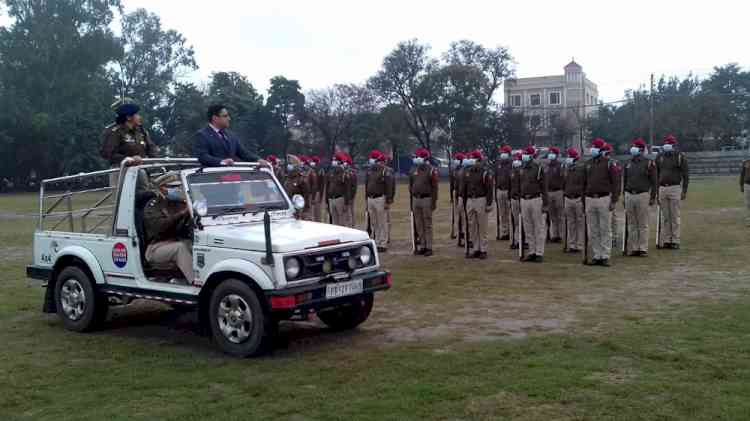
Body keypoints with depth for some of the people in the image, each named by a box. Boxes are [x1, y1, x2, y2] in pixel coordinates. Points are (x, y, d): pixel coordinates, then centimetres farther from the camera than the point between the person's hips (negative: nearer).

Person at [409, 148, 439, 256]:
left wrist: (434, 202, -13)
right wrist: (411, 201, 13)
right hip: (416, 199, 6)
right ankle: (422, 246, 14)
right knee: (419, 225, 8)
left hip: (426, 199, -5)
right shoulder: (414, 170, 10)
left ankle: (429, 248, 3)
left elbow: (434, 187, -9)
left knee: (427, 224, -1)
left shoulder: (431, 170, -7)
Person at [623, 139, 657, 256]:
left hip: (642, 195, -4)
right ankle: (633, 248, 11)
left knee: (643, 224, 0)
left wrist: (653, 197, -7)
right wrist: (624, 196, 15)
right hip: (629, 195, 4)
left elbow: (653, 181, -3)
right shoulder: (628, 163, 11)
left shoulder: (648, 163, -3)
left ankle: (643, 249, 4)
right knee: (632, 224, 6)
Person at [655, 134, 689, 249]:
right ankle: (666, 240, 11)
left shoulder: (680, 157, -1)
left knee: (675, 216, -2)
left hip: (675, 188, -4)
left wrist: (684, 191, -7)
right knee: (665, 217, 6)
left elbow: (686, 175, -2)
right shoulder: (660, 157, 11)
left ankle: (675, 241, 3)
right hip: (662, 188, 4)